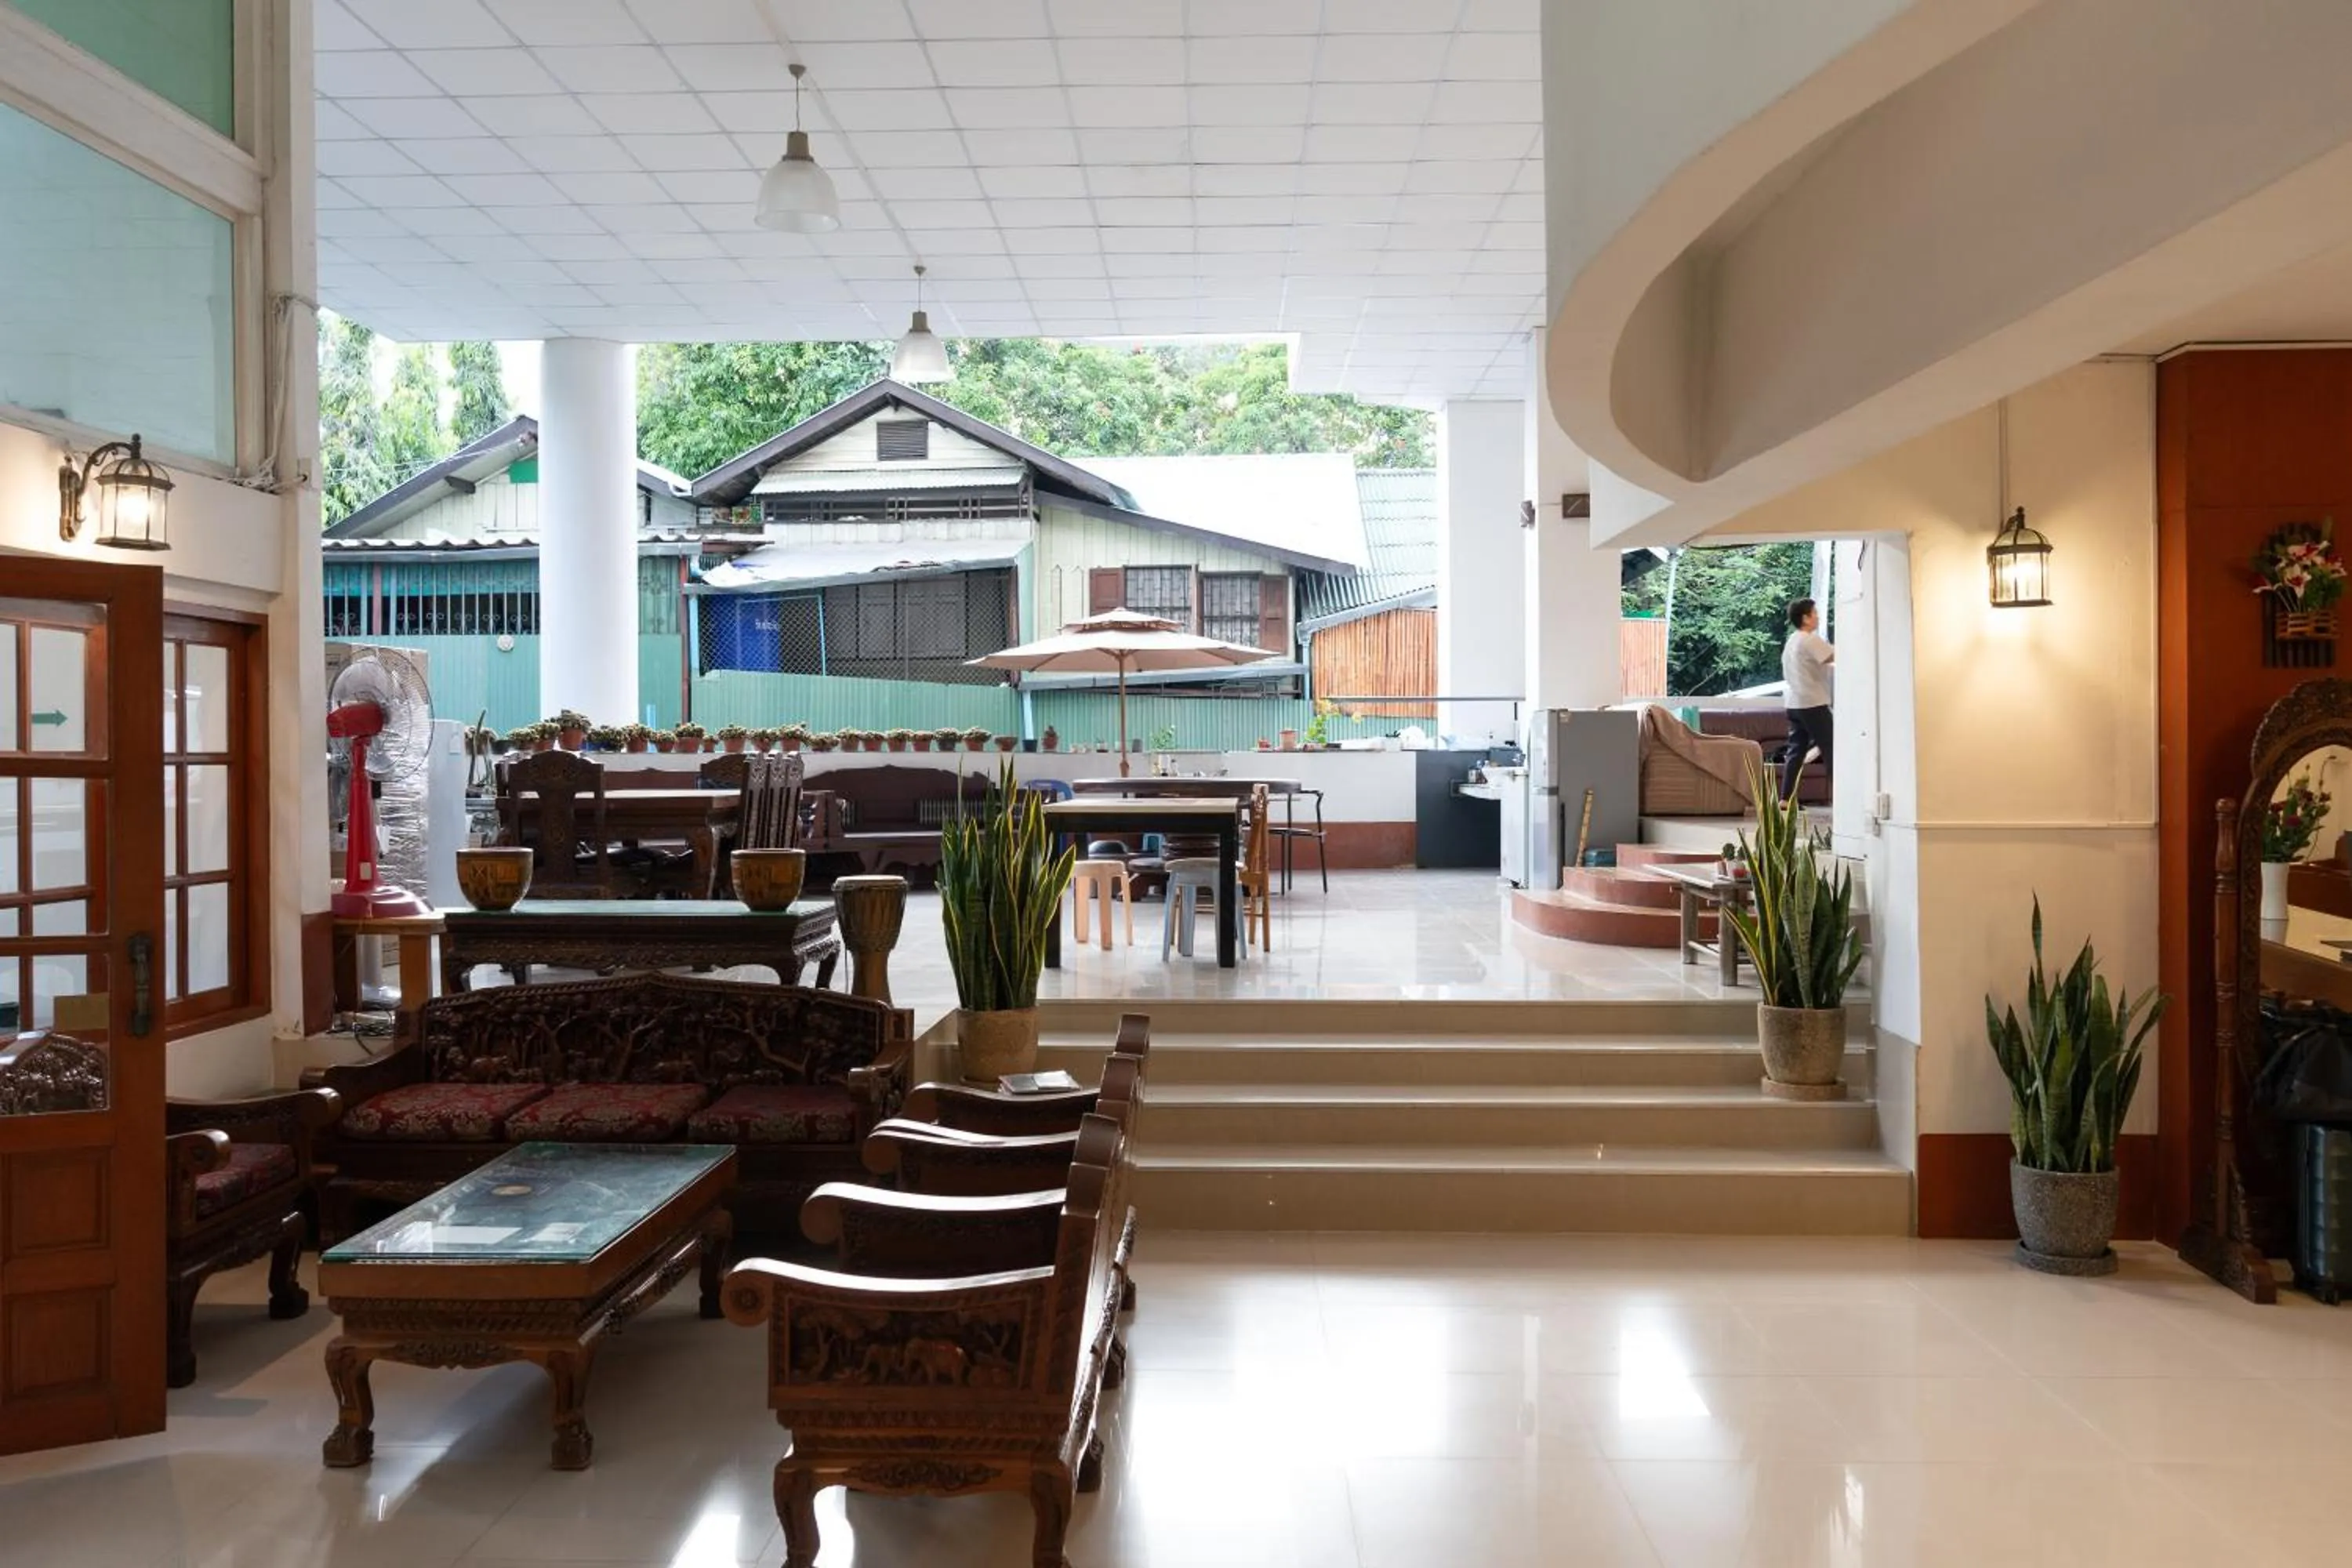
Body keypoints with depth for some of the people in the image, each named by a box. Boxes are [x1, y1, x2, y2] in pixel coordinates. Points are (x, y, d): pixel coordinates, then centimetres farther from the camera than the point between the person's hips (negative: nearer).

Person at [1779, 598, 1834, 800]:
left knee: (1796, 751, 7)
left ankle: (1785, 799, 3)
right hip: (1813, 704, -9)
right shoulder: (1811, 640, -12)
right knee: (1830, 750, -4)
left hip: (1795, 704, 9)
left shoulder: (1791, 641, 17)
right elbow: (1835, 658, -18)